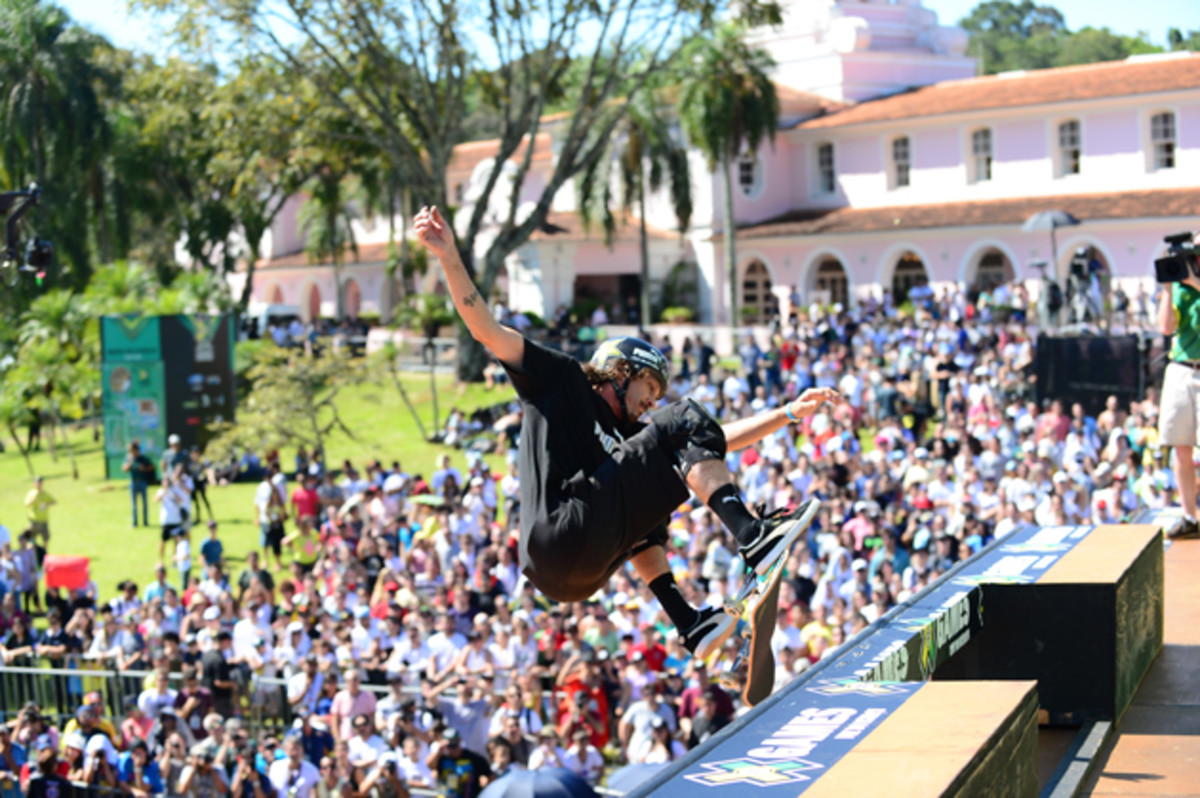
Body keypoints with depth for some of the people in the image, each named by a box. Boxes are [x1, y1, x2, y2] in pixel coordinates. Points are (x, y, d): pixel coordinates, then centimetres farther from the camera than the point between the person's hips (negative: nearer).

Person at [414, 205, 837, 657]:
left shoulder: (628, 433, 31)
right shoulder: (561, 381, 15)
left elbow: (719, 440, 33)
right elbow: (486, 331, 6)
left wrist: (789, 413, 31)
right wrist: (449, 257, -5)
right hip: (559, 534, -8)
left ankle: (687, 623, 28)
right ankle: (752, 538, -22)